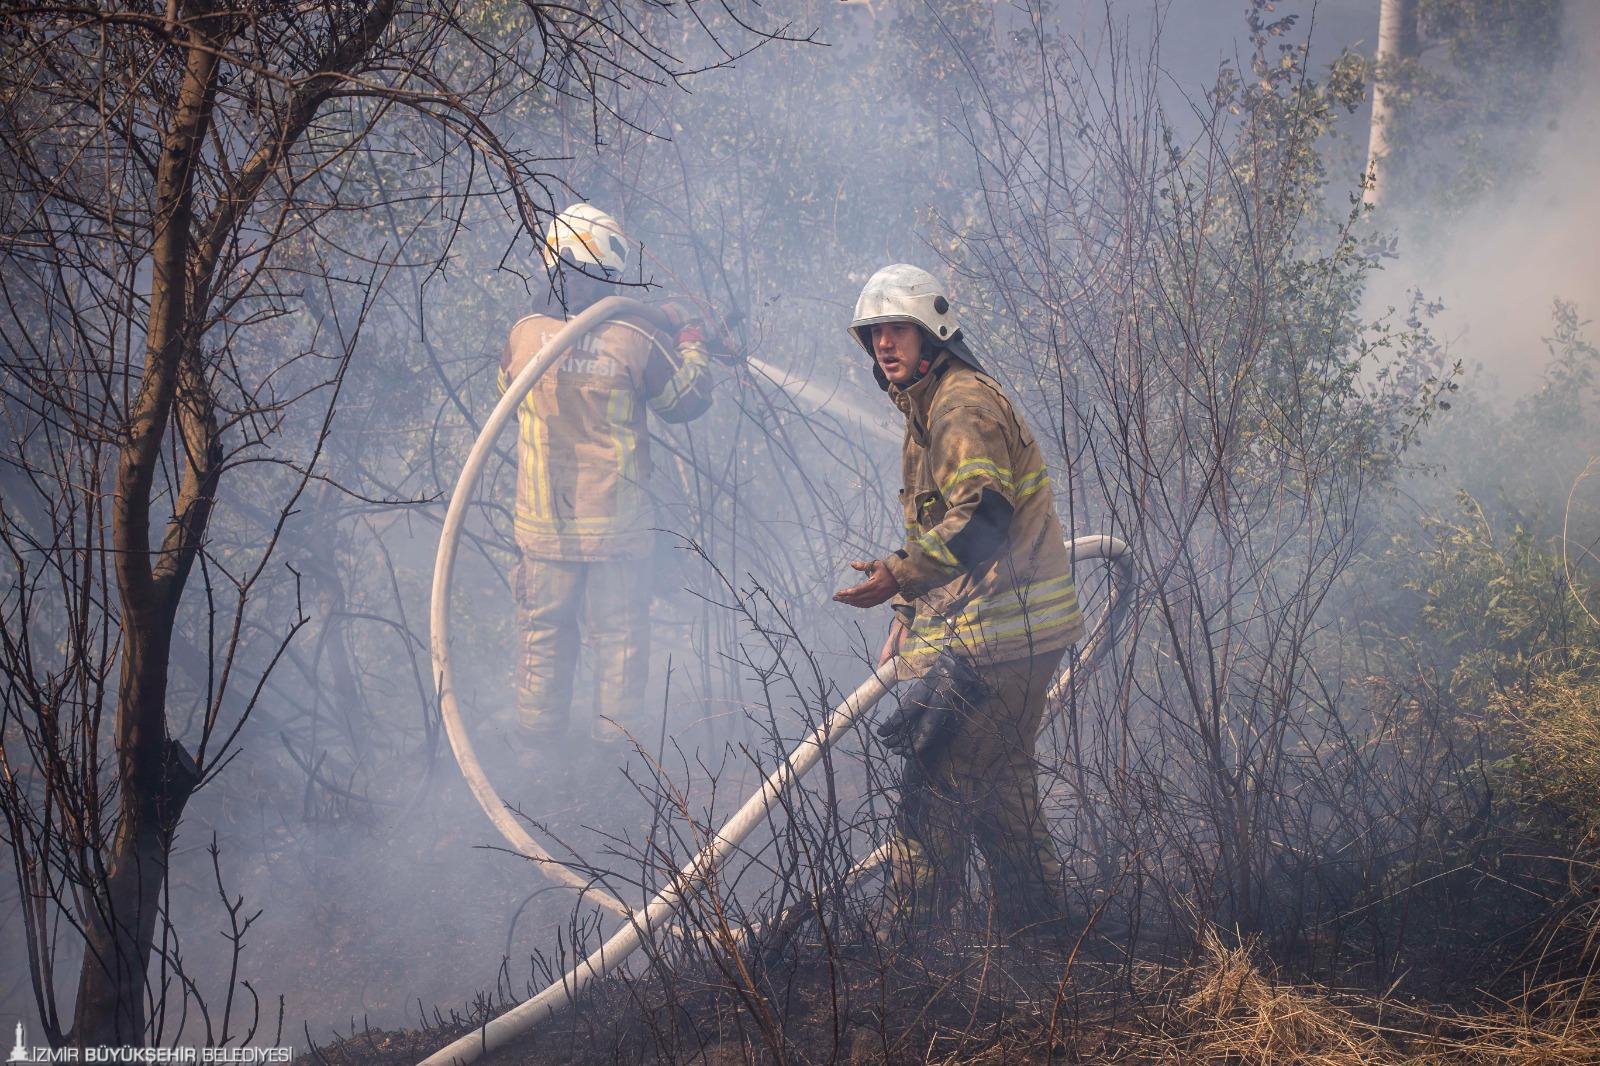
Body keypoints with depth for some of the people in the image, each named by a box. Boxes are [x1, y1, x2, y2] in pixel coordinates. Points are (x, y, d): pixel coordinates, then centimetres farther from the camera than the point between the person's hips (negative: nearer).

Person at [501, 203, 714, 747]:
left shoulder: (525, 336, -11)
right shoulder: (636, 341, -18)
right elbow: (688, 400, -1)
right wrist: (690, 338, 12)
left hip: (542, 528, 2)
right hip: (617, 528, -2)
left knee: (544, 637, 15)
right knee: (620, 640, 11)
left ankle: (538, 748, 24)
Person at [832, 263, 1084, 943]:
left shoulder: (961, 403, -13)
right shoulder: (928, 408, 20)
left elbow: (982, 518, -25)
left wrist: (900, 574, -29)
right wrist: (909, 620, 20)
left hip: (996, 630, -11)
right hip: (1012, 631, 11)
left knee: (938, 773, -9)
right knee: (998, 779, 16)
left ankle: (903, 942, -5)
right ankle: (1036, 924, 24)